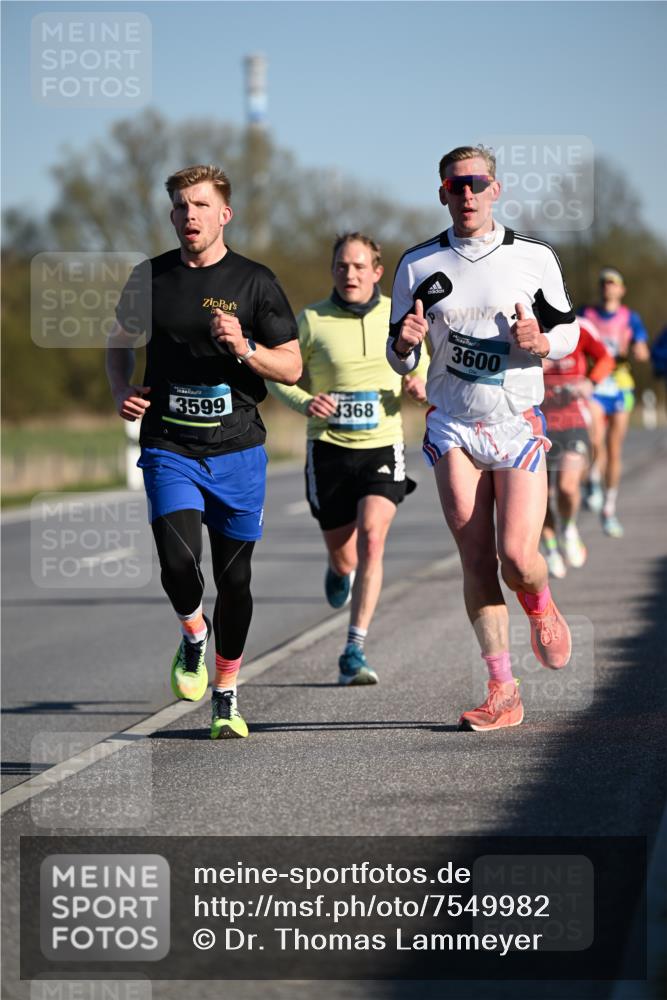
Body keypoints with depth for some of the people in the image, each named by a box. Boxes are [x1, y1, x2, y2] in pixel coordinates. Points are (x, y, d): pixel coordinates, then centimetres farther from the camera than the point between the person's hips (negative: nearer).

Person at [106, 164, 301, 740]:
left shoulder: (255, 281, 0)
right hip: (168, 446, 0)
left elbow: (291, 367, 2)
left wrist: (244, 348, -17)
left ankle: (227, 696, 22)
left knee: (234, 578, 5)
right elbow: (120, 341, 20)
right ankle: (193, 634, 14)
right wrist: (122, 392, 1)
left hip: (238, 449, 0)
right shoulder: (151, 278, 4)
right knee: (179, 563, -19)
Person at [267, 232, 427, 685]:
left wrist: (420, 387, -12)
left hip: (383, 448, 0)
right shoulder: (312, 320, -5)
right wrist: (305, 403, -16)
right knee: (342, 556, 8)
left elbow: (423, 372, 12)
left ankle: (354, 654, -18)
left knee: (371, 539, -21)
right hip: (329, 449, 0)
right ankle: (341, 571, 50)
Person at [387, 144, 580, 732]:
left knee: (517, 558, -14)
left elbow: (568, 331, 9)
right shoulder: (418, 265, 5)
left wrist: (542, 341, -13)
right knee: (476, 561, -5)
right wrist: (404, 343, -13)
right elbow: (400, 360, 10)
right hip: (453, 426, 1)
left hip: (518, 425, -1)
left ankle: (541, 608, 23)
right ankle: (503, 692, 3)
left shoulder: (534, 257, 1)